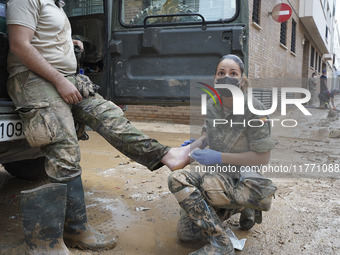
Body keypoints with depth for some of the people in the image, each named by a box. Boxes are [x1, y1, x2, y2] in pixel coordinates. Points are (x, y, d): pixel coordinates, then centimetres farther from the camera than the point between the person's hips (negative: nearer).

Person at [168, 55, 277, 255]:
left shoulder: (253, 110, -16)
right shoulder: (212, 105, 2)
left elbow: (262, 158, -15)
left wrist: (219, 157, -20)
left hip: (242, 176, -7)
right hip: (215, 172, 7)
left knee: (178, 179, -30)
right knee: (186, 233, 2)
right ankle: (240, 207, 18)